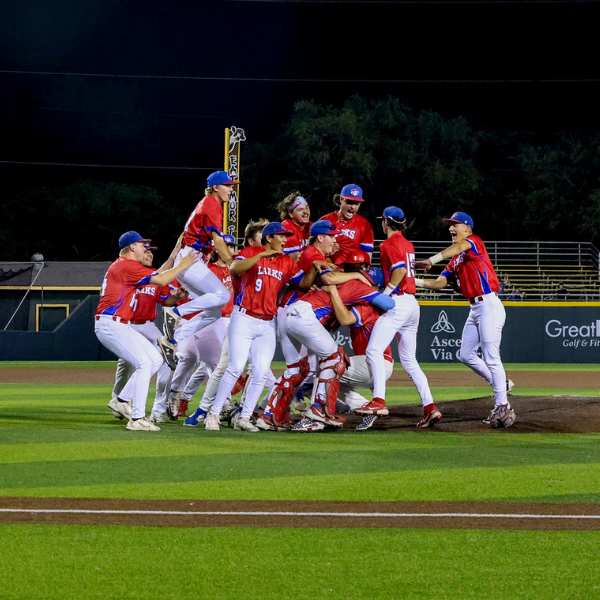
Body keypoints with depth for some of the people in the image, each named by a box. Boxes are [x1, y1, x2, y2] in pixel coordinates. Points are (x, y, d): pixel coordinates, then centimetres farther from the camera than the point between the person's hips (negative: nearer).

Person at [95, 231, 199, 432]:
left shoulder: (123, 265, 21)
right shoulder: (127, 266, -11)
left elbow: (156, 276, 22)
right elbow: (161, 280, -16)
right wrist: (182, 266, -5)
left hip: (119, 325, 11)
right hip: (110, 324, -11)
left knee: (155, 359, 10)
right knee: (144, 362, -16)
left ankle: (122, 400, 10)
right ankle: (137, 419, -18)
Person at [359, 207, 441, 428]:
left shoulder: (388, 244, -7)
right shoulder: (408, 245, 20)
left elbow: (400, 270, -21)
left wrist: (384, 294, -16)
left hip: (398, 302, -9)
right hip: (413, 304, 9)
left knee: (374, 350, -15)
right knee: (409, 360, 12)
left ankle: (379, 401, -29)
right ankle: (430, 407, 2)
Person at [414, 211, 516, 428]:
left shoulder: (475, 241, -6)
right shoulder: (454, 260, 19)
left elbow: (460, 247, -28)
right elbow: (439, 283, 15)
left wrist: (430, 261, -41)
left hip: (489, 306, -10)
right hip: (475, 309, 10)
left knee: (491, 357, -11)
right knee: (466, 355, 11)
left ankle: (503, 407, -8)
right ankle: (500, 384, 25)